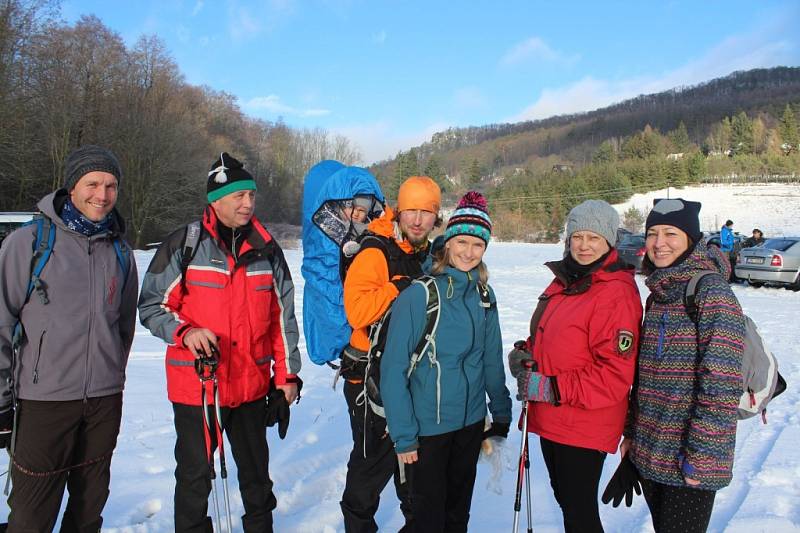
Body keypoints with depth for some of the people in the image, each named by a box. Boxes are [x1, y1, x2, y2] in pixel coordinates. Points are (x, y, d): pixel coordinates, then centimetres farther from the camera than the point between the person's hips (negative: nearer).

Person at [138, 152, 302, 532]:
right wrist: (185, 331, -22)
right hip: (195, 385, -3)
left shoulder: (267, 250, 4)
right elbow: (151, 305, -2)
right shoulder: (183, 245, -6)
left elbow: (282, 316, 9)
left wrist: (287, 374, 8)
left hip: (253, 384, 3)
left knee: (256, 472, 19)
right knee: (195, 476, 10)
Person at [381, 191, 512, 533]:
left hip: (471, 423, 5)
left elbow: (492, 360, 8)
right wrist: (403, 435, -15)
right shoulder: (418, 295, -17)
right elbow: (393, 370, -16)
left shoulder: (484, 295, 0)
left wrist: (501, 414, 11)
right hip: (427, 428, -5)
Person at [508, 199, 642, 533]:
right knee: (564, 498, 23)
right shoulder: (564, 281, 8)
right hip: (550, 418, 8)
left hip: (584, 426, -8)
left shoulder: (617, 292, -18)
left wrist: (552, 389, -22)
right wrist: (525, 356, -2)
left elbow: (615, 374, -21)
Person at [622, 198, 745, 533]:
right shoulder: (659, 294, 9)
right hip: (649, 452, 7)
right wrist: (632, 431, 15)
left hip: (688, 459, -7)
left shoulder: (712, 291, -15)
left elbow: (722, 384, -19)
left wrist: (701, 454, -18)